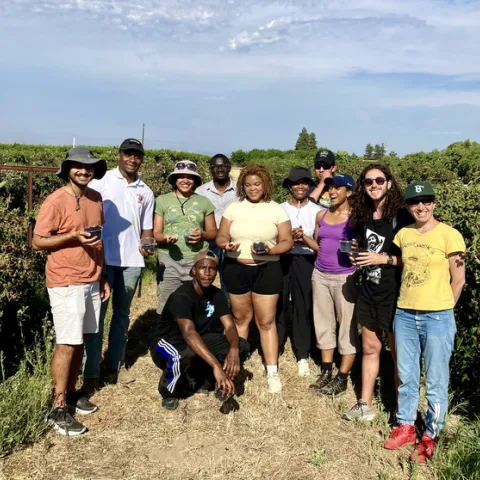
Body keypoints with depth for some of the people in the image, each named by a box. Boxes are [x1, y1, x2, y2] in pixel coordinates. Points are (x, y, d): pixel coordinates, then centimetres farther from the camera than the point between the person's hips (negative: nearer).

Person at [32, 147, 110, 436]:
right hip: (66, 284, -6)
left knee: (80, 341, 12)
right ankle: (58, 409, 7)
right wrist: (73, 236, -22)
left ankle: (71, 393, 25)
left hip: (91, 282, 6)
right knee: (67, 344, -3)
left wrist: (103, 278, 15)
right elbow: (38, 241, -9)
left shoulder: (96, 199, 9)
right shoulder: (56, 201, -11)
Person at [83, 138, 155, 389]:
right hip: (102, 258, -4)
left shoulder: (146, 192, 11)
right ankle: (91, 372, 7)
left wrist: (146, 245, -8)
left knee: (122, 313, 12)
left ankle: (116, 365, 23)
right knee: (97, 314, 1)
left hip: (131, 260, 4)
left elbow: (147, 228, 14)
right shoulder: (101, 181, 0)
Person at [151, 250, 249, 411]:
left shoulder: (217, 294, -6)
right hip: (170, 344, -6)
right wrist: (216, 366, -54)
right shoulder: (181, 296, -28)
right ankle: (170, 392, -8)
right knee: (188, 354, -41)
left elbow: (230, 326, -13)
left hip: (200, 342, 6)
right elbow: (188, 333, -43)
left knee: (242, 346, -14)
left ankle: (198, 379, 3)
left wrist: (234, 350, -37)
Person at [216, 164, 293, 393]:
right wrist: (225, 244, -17)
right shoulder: (233, 208, 5)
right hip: (236, 269, 2)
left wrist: (270, 250, -21)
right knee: (240, 318, 13)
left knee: (266, 321, 0)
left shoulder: (276, 210, -1)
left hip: (266, 270, -2)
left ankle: (272, 372, 8)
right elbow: (221, 235, 6)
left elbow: (287, 241, -2)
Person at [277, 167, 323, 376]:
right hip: (281, 259, 1)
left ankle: (302, 355, 14)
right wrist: (290, 237, -15)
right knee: (278, 304, 4)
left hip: (306, 261, 0)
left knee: (304, 306, 4)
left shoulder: (317, 211, 5)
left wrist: (305, 240, -14)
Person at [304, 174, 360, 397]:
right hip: (320, 275, 6)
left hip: (345, 277, -6)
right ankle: (326, 372, 22)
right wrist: (303, 236, -1)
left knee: (347, 326, 0)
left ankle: (342, 378, 7)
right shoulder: (321, 215, 9)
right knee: (324, 323, 11)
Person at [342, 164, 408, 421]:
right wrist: (358, 257, 3)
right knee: (369, 348, 14)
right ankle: (365, 405, 24)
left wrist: (384, 259, -21)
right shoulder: (364, 216, 7)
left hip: (393, 294, -6)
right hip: (368, 291, 6)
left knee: (398, 353, 6)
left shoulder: (401, 216, -12)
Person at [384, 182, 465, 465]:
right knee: (406, 376, 15)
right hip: (404, 315, 5)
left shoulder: (449, 235, -8)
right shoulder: (403, 234, 6)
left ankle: (430, 437, 20)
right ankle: (406, 427, 30)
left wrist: (441, 309, 3)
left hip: (437, 318, -4)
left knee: (436, 382, 6)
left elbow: (458, 280, -3)